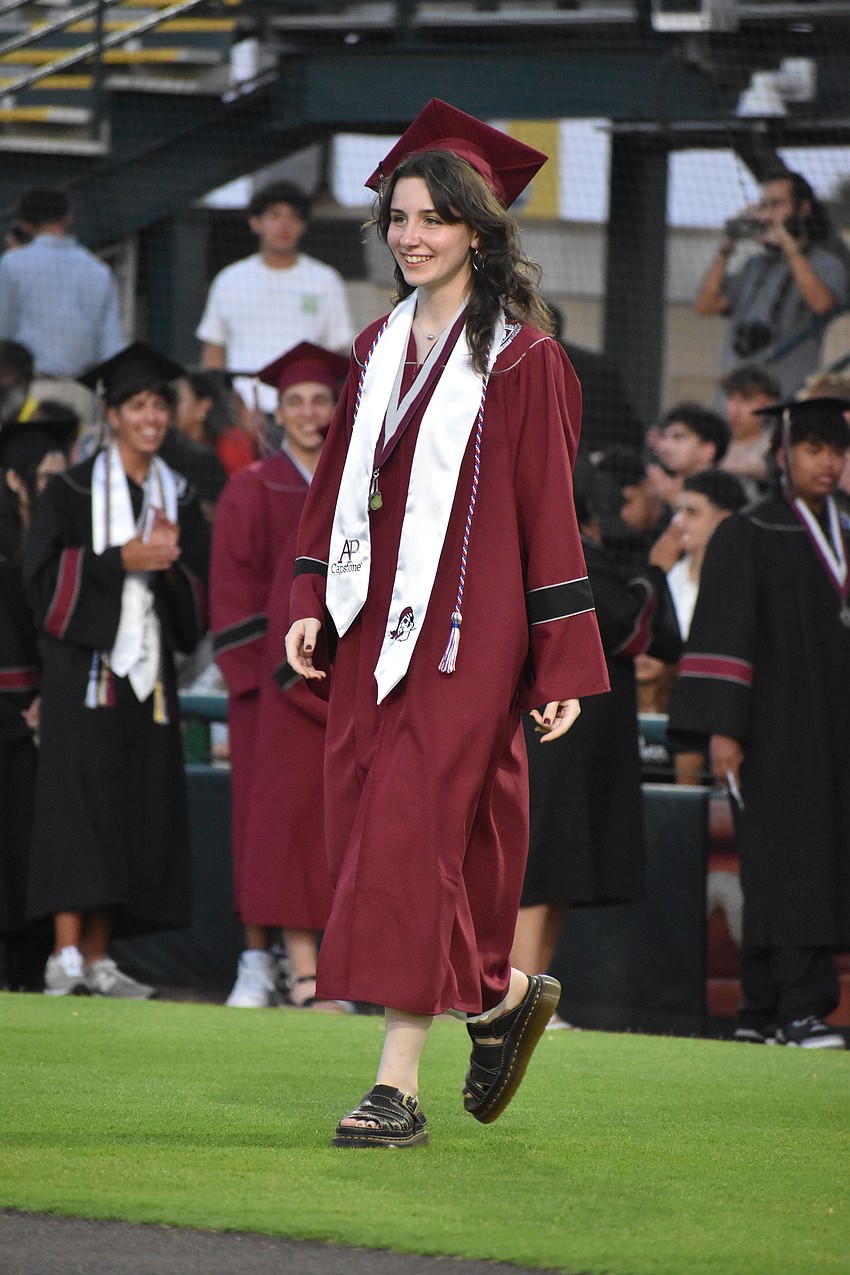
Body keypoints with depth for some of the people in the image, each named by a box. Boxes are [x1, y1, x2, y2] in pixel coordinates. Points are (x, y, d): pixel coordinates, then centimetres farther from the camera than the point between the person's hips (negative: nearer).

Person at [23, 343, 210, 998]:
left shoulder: (179, 496, 14)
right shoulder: (73, 489, 0)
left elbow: (200, 594, 13)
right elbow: (43, 572, -9)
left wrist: (169, 564, -8)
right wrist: (122, 560, -16)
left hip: (146, 666, 5)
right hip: (83, 661, -5)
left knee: (134, 808, 2)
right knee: (78, 799, -14)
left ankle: (97, 958, 5)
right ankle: (67, 953, -19)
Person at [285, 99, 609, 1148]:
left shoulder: (521, 357, -6)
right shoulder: (380, 349, 12)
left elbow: (548, 509, -8)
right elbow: (340, 481, 16)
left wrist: (562, 665, -10)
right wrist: (309, 603, 5)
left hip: (464, 630, -7)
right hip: (373, 627, 7)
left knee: (412, 838, -11)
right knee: (368, 834, 7)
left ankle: (398, 1089, -10)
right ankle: (502, 996, 28)